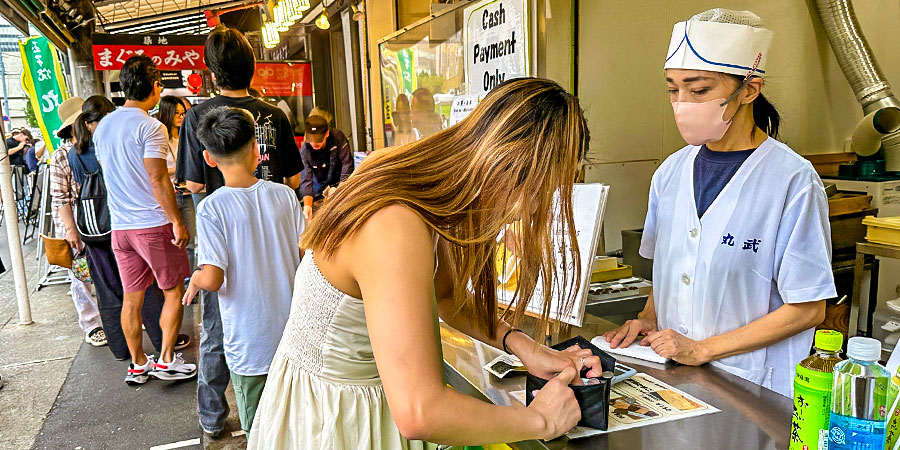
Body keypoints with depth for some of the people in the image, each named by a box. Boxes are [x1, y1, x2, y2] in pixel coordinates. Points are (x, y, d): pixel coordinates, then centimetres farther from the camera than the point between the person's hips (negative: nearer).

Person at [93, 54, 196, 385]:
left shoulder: (103, 126, 10)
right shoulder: (150, 127, -13)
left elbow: (108, 173, 18)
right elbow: (158, 179, -18)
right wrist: (177, 220, -14)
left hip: (119, 225, 7)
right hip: (154, 223, -7)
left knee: (131, 297, 12)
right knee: (174, 292, 8)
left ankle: (138, 365, 22)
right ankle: (166, 360, 11)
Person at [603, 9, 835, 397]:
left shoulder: (793, 182, -10)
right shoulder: (671, 172, 7)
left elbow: (806, 309, -9)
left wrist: (702, 349, -12)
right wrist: (649, 317, 3)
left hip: (753, 388, -4)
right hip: (671, 373, 4)